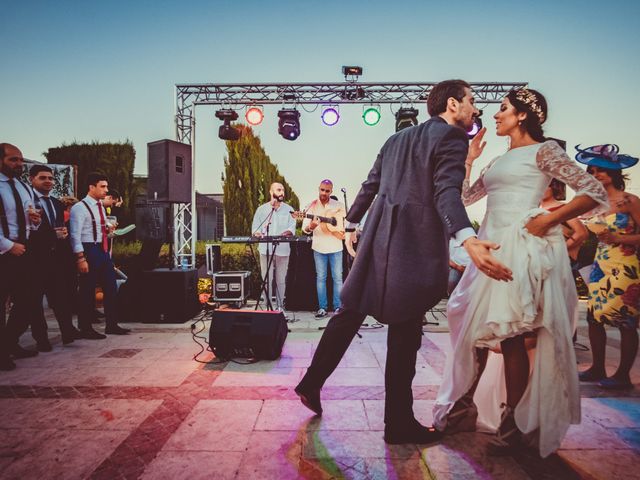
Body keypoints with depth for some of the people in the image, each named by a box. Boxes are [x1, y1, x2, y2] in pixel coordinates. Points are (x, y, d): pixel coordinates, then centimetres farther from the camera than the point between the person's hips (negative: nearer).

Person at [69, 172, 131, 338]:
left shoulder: (100, 207, 17)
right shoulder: (79, 208, -10)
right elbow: (75, 235, -17)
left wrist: (108, 230, 8)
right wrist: (81, 258, -21)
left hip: (103, 250, 9)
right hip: (89, 250, -9)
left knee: (111, 287, 10)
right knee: (87, 290, 1)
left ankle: (112, 325, 19)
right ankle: (85, 329, 13)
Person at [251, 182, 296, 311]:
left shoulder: (289, 209, 10)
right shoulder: (261, 209, 10)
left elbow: (292, 227, 1)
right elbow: (255, 227, 7)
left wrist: (287, 232, -22)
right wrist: (257, 233, -16)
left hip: (282, 249, 0)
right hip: (265, 249, 0)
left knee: (281, 279, 5)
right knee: (267, 279, 1)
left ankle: (280, 305, 16)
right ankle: (267, 305, 9)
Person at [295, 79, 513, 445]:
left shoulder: (397, 138, 19)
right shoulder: (452, 137, -4)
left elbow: (370, 186, 20)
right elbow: (447, 192, -21)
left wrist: (351, 225, 28)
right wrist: (468, 239, -34)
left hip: (379, 238, 8)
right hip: (415, 246, -7)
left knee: (351, 311, 18)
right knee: (405, 334, 2)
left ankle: (312, 382, 27)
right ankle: (400, 423, 16)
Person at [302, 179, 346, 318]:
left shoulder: (338, 206, 1)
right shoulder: (312, 206, 0)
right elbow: (305, 228, -7)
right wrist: (311, 227, -29)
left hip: (335, 246, 0)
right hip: (319, 247, 1)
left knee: (337, 277, 2)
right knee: (320, 277, 5)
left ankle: (338, 307, 11)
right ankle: (322, 307, 13)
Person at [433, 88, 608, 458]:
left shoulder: (544, 150, 0)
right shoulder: (499, 162, 21)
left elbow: (596, 192, -6)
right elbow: (464, 198, 23)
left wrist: (549, 220, -14)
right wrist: (468, 160, 20)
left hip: (522, 248, -7)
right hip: (493, 248, 7)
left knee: (510, 335, -5)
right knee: (479, 329, 9)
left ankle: (514, 422, 12)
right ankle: (465, 407, 22)